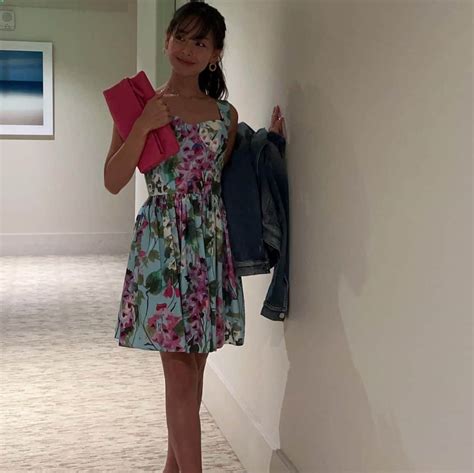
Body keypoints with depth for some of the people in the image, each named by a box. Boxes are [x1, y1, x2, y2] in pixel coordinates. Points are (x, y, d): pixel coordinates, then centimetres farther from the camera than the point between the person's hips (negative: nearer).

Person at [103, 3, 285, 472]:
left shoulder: (226, 114, 10)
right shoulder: (142, 103, 1)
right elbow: (113, 181, -4)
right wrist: (143, 125, -15)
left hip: (210, 242, 4)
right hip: (161, 241, -3)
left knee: (191, 365, 10)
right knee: (180, 372, -4)